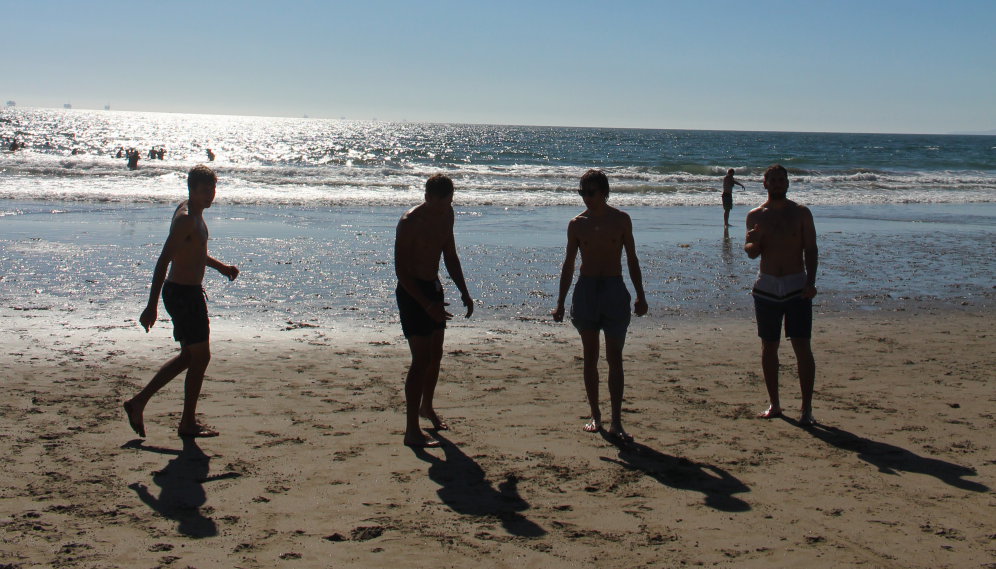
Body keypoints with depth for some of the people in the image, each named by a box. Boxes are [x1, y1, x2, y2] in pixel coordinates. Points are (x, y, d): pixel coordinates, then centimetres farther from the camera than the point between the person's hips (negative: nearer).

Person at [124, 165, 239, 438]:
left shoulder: (193, 212, 10)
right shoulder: (186, 219, -20)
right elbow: (163, 261, -26)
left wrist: (220, 266, 26)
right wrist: (152, 306, -29)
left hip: (188, 292, 10)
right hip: (184, 293, -10)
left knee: (189, 356, 18)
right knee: (200, 356, 0)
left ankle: (139, 402, 21)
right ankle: (188, 424, 11)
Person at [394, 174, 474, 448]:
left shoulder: (446, 215, 3)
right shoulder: (409, 222, -20)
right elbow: (401, 271, -20)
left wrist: (464, 291, 8)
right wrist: (427, 305, -25)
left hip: (434, 287, 8)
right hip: (412, 292, -8)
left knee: (436, 355, 18)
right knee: (421, 360, -11)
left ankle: (427, 407, 41)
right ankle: (412, 430, -6)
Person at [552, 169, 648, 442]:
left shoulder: (621, 220, 2)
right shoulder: (577, 224, 3)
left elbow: (632, 259, 7)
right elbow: (569, 264, 8)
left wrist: (640, 295, 1)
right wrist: (560, 302, 4)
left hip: (614, 289, -1)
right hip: (585, 289, 1)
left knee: (614, 357, -6)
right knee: (590, 357, 6)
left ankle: (616, 421, -6)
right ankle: (595, 415, 17)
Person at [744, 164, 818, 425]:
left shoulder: (801, 212, 3)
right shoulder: (756, 215, 5)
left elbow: (811, 249, 0)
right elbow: (752, 253, 1)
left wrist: (810, 281, -13)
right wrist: (753, 242, -23)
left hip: (797, 286, -2)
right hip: (766, 288, 2)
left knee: (802, 347, -6)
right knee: (769, 348, 7)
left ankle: (807, 408, -1)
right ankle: (774, 404, 18)